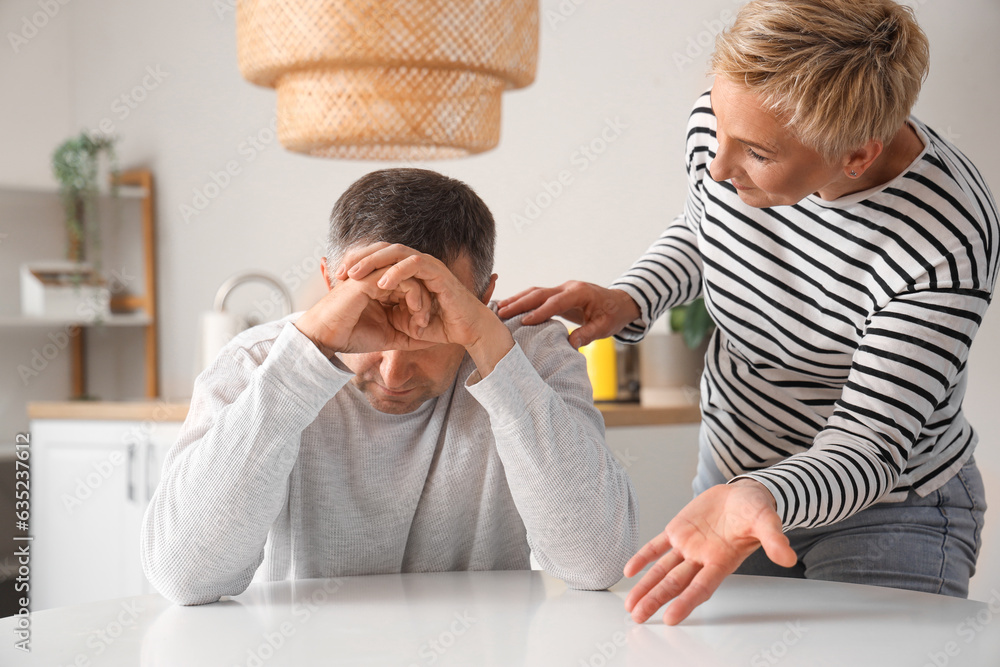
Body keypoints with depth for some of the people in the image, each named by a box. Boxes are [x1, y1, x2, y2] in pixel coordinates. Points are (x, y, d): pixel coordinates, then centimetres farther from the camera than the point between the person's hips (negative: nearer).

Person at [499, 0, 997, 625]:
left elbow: (867, 446, -28)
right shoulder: (723, 120, -16)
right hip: (730, 469, 5)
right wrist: (628, 300, -11)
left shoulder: (945, 246, -33)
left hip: (885, 513, -5)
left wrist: (758, 497, -48)